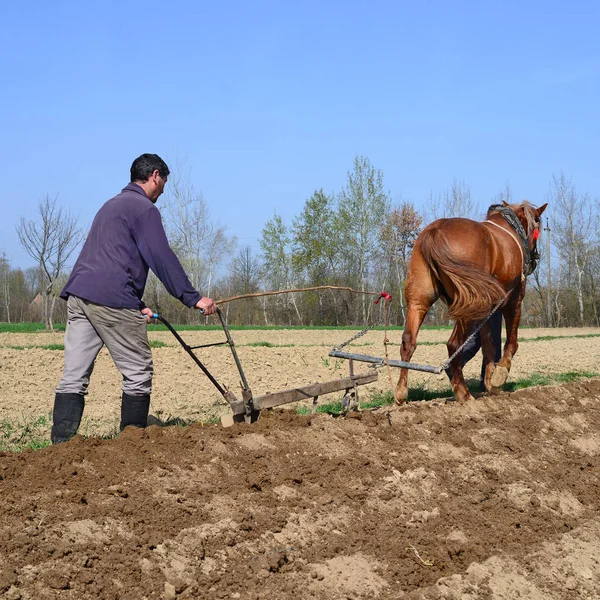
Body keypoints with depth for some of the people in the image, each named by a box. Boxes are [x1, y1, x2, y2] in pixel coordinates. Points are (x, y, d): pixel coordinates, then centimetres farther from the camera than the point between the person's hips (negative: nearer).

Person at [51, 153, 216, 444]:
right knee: (138, 373, 3)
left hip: (78, 295, 9)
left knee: (73, 377, 2)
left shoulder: (112, 205, 28)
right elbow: (163, 259, -10)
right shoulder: (144, 209, -2)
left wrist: (138, 306, 27)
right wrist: (194, 298, -8)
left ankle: (61, 445, -4)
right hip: (111, 300, -9)